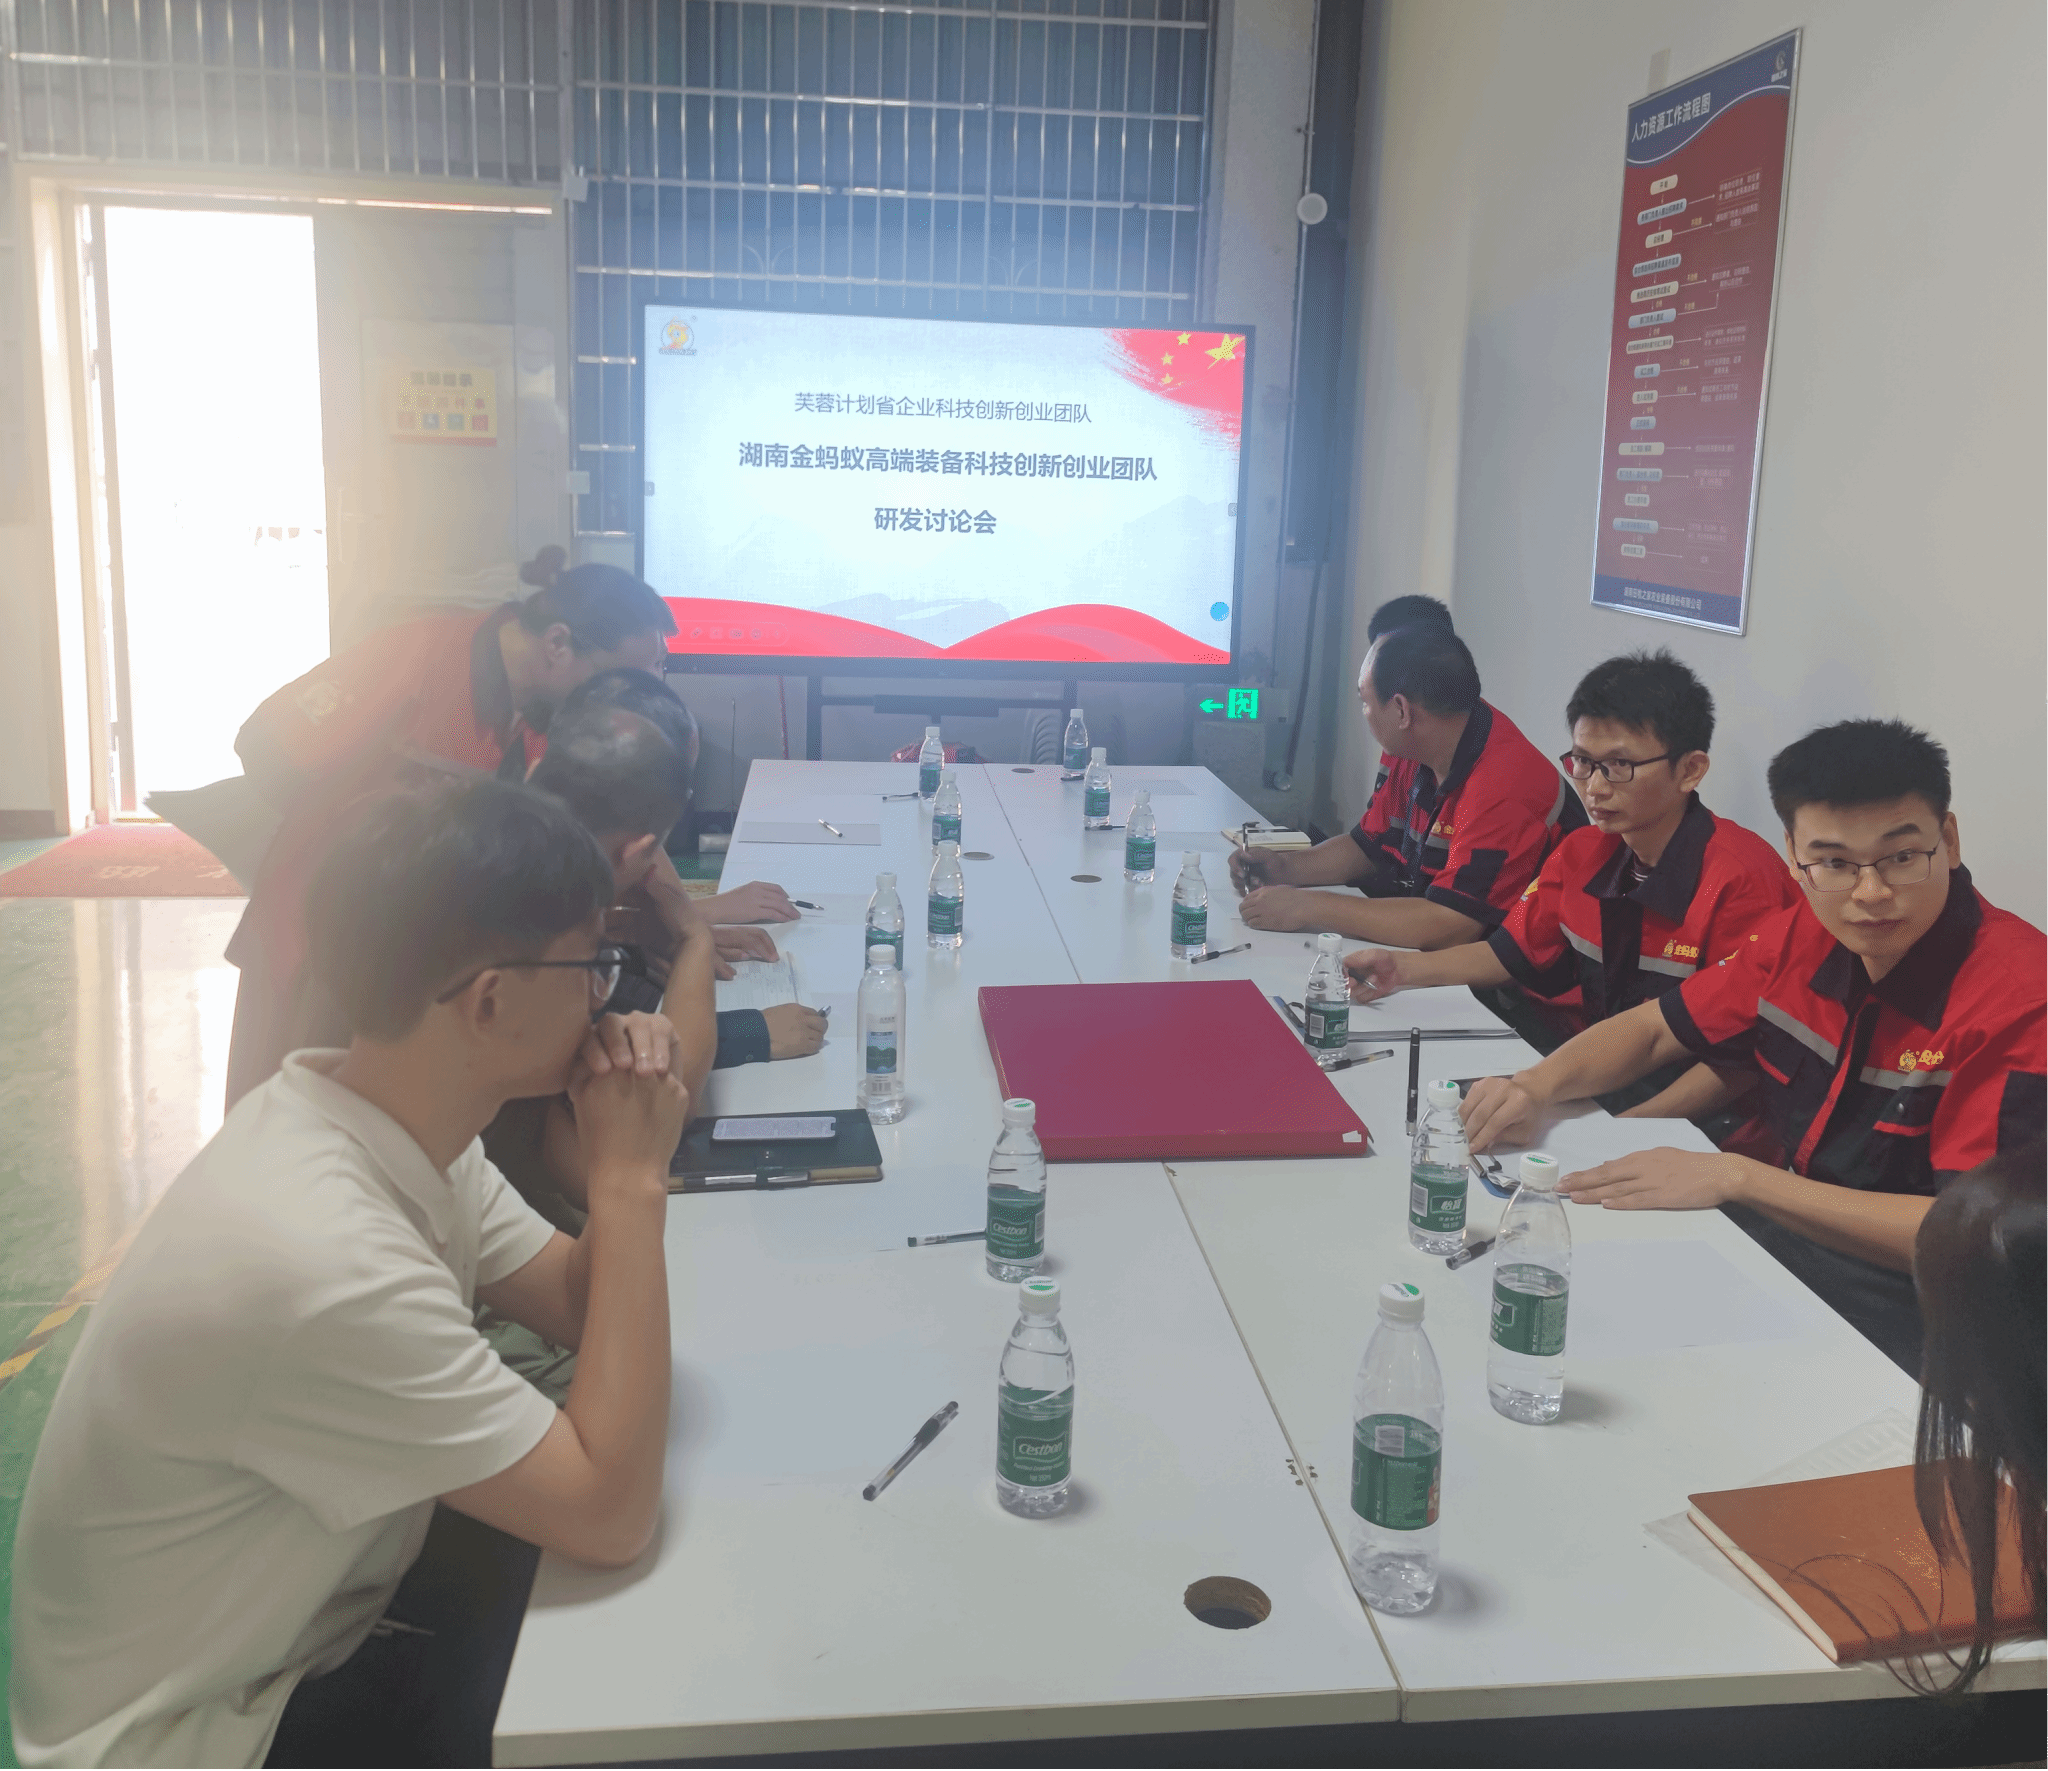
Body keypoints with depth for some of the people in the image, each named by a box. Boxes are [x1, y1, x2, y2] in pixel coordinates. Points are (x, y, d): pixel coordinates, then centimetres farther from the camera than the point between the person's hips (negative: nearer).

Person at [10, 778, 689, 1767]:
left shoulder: (390, 1121, -10)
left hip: (313, 1611, 7)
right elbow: (613, 1515, -30)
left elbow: (581, 1309, 0)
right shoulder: (321, 1261, -36)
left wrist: (624, 1169, -20)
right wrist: (631, 1181, -28)